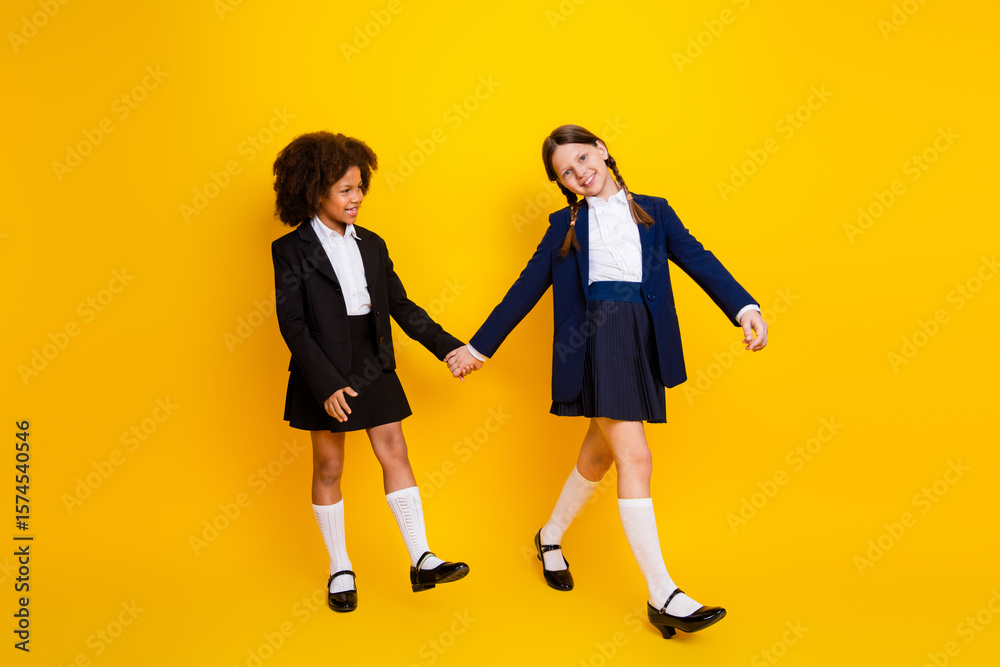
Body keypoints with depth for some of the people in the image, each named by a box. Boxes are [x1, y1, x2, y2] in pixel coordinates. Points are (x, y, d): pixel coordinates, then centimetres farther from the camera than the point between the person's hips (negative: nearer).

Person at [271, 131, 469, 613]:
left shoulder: (371, 245, 8)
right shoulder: (292, 250, -6)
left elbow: (401, 306, 10)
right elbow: (292, 324, -11)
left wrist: (447, 347, 1)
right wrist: (325, 384, -19)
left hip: (373, 366, 4)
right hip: (325, 373, -4)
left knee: (395, 453, 1)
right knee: (329, 468, 7)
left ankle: (422, 562, 7)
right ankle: (340, 569, 20)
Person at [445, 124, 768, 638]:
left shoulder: (653, 211, 16)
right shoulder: (566, 225, 12)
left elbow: (698, 260, 4)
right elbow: (526, 289, 13)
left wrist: (744, 308, -11)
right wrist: (478, 347, 11)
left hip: (643, 342, 3)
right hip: (596, 340, -3)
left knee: (600, 453, 13)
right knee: (635, 457, -12)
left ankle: (550, 537, 39)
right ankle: (662, 596, -7)